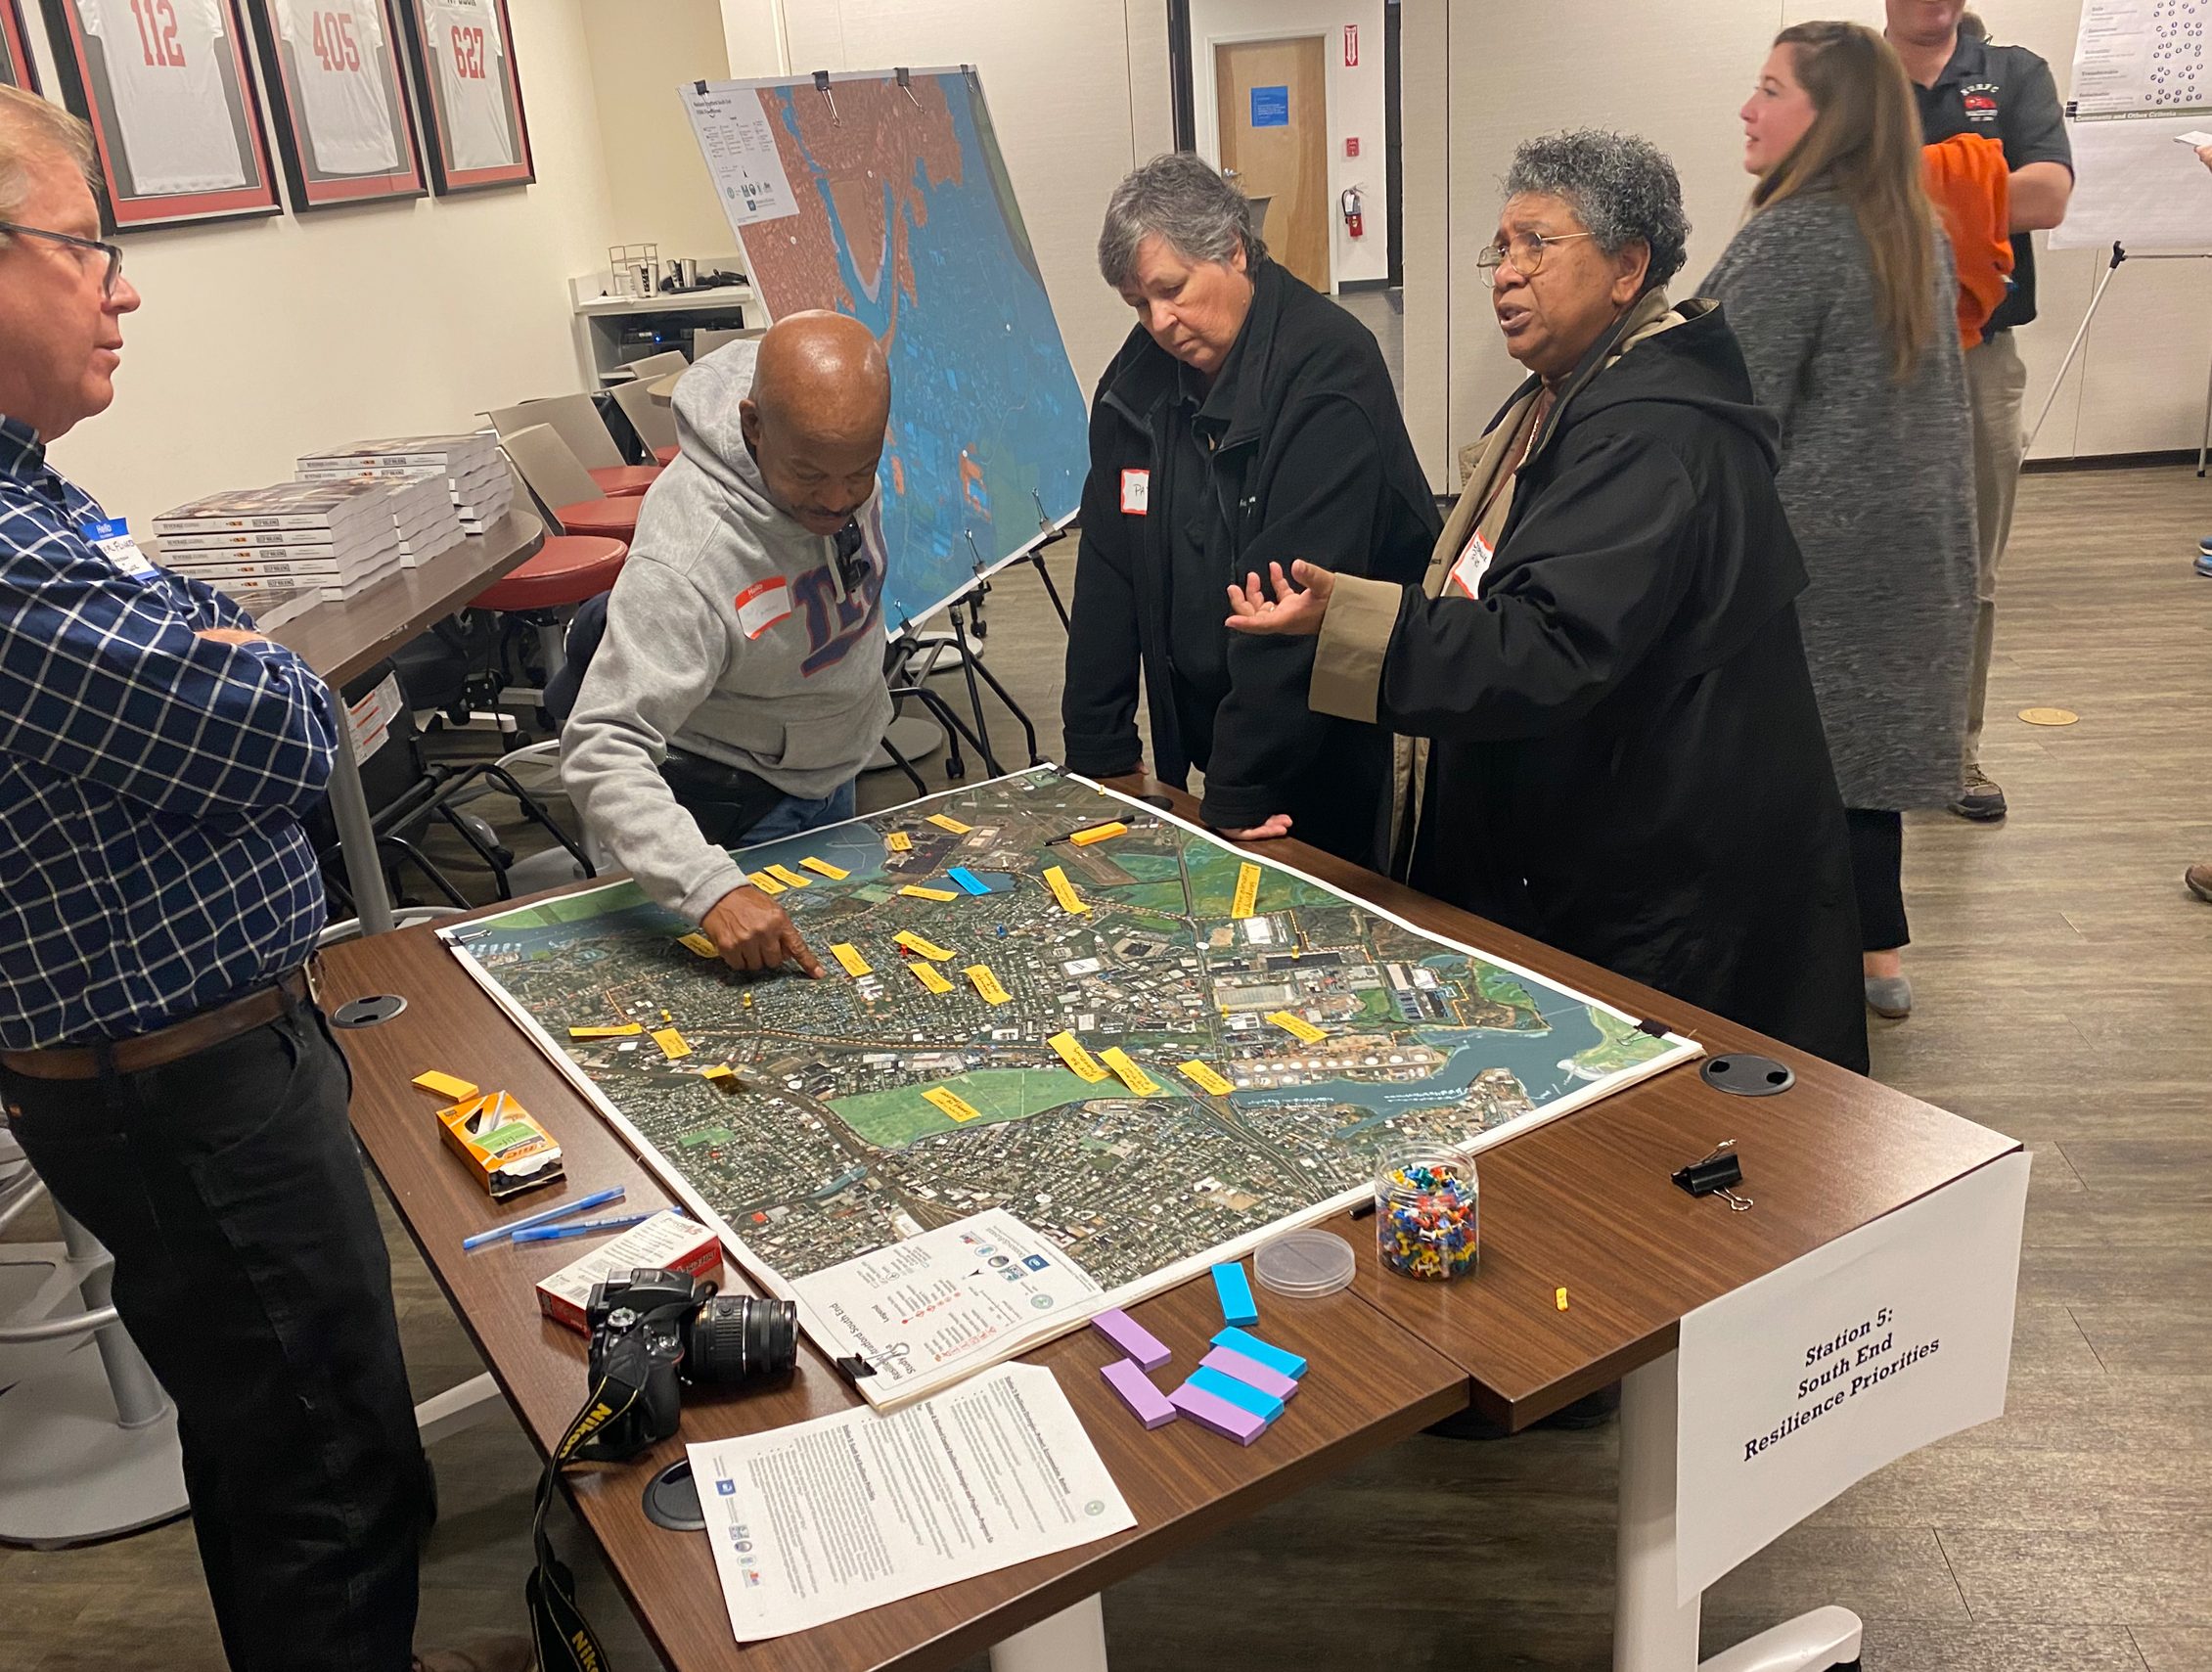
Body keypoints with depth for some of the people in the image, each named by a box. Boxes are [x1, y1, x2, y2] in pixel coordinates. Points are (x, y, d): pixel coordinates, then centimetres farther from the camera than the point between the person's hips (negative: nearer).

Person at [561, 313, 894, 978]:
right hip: (742, 811, -7)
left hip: (831, 776, 7)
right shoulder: (686, 562, -40)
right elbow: (602, 751, -42)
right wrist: (711, 888, -54)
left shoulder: (843, 447, -20)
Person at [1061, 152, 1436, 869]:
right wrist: (1096, 756, -1)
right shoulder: (1139, 376, 2)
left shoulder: (1327, 367, -18)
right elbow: (1108, 575, 4)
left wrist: (1238, 793, -25)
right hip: (1195, 734, 6)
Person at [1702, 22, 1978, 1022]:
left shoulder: (1793, 236, -16)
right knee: (1859, 739, 16)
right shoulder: (1920, 233, 11)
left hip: (1808, 548, -8)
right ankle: (1879, 957, 24)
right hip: (1902, 537, 9)